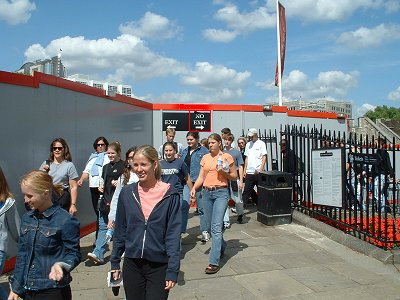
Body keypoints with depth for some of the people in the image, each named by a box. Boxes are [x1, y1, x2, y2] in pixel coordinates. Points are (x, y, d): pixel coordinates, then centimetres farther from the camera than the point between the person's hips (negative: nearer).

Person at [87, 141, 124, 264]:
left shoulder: (124, 166, -4)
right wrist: (101, 187, 8)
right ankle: (98, 254, -1)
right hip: (105, 199, 6)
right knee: (102, 226, 2)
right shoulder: (106, 167, 18)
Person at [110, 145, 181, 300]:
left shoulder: (169, 194, -10)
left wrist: (173, 271, -12)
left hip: (159, 266, -3)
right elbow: (120, 230, 6)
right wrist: (115, 262, 8)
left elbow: (173, 235, -9)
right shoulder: (127, 192, -2)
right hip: (131, 264, 3)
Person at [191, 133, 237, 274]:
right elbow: (201, 177, 9)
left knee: (216, 227, -12)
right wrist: (194, 188, -7)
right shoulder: (205, 158, 11)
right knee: (209, 226, 13)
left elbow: (235, 176, 4)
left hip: (221, 193, -5)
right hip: (206, 193, 5)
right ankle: (221, 247, 40)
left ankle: (214, 262, -9)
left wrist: (223, 172, -13)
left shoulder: (226, 157, -1)